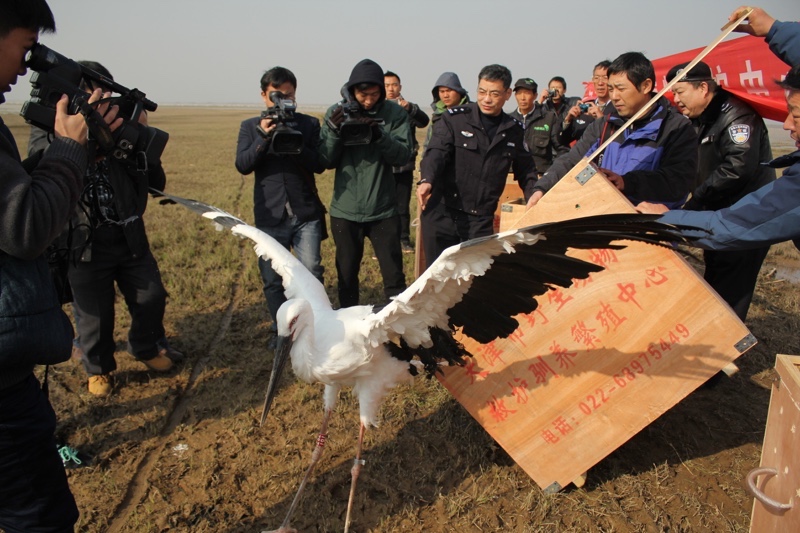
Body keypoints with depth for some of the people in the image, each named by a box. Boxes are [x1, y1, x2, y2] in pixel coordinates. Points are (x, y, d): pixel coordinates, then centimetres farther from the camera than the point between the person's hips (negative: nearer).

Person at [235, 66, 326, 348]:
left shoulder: (309, 124, 6)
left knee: (311, 274, -4)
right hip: (269, 215, 1)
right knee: (272, 278, 7)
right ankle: (281, 329, 24)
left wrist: (295, 145, -20)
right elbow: (243, 165, -4)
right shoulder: (250, 126, 9)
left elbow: (319, 164, -3)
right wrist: (263, 137, -18)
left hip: (306, 214, -1)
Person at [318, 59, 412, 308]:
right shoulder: (336, 113, 0)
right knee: (346, 275, 14)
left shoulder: (395, 114, -3)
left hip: (383, 210, -1)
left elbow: (404, 154, -11)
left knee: (394, 275, 5)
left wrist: (379, 135, -27)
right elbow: (326, 161, -1)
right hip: (345, 210, 1)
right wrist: (335, 131, -18)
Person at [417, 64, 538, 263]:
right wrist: (426, 180, -34)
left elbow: (526, 172, 20)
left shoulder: (514, 131, 10)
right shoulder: (455, 118, -2)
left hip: (481, 219, 3)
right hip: (442, 213, -3)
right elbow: (436, 152, -15)